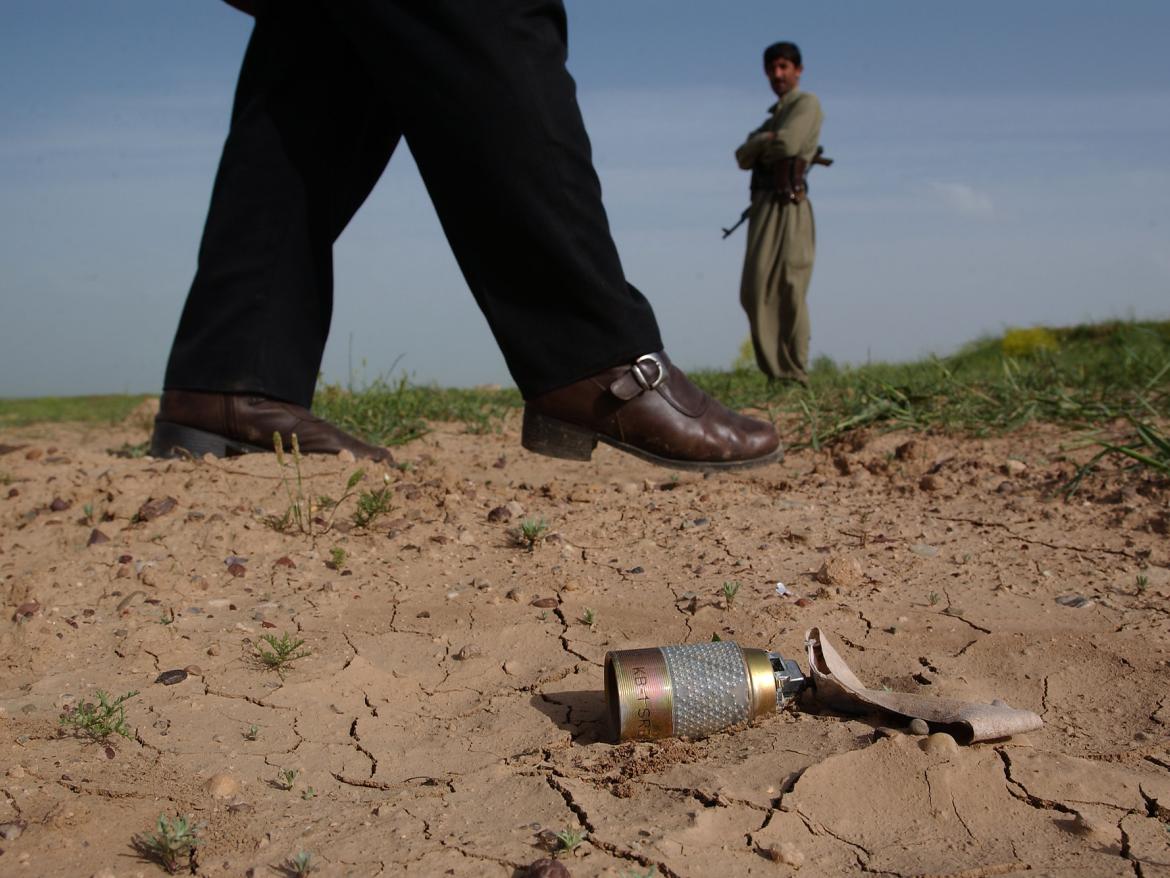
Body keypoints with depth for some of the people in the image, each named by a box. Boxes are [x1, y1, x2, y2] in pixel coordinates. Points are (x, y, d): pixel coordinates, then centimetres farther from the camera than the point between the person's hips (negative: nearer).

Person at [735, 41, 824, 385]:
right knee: (755, 291, 1)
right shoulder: (774, 115, 28)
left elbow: (787, 144, -12)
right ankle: (773, 369, 3)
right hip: (764, 205, 8)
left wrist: (759, 144, 6)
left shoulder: (806, 103, 5)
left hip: (788, 205, -8)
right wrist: (767, 139, -3)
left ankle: (795, 374, -11)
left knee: (788, 290, -12)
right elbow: (743, 157, 15)